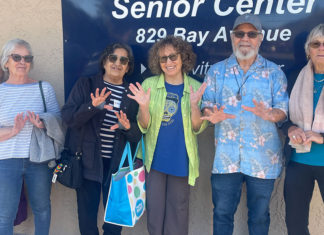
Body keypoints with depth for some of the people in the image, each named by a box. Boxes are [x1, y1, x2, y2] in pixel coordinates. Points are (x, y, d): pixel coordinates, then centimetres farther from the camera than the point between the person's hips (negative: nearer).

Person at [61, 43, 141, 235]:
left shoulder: (132, 94, 6)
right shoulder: (86, 85, 2)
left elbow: (138, 134, 4)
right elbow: (68, 117, -8)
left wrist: (127, 127, -18)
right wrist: (91, 107, -24)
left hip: (118, 163, 1)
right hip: (88, 160, -1)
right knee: (87, 214, 8)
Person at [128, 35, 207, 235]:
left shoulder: (195, 87, -2)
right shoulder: (149, 84, -2)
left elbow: (198, 128, -5)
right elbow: (144, 127, -3)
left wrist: (194, 104, -22)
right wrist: (144, 106, -23)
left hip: (181, 160, 0)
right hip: (154, 159, 0)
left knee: (178, 210, 11)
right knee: (154, 209, 9)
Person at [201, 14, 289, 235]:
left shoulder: (274, 72, 4)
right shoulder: (217, 71, 6)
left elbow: (283, 109, 1)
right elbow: (206, 104, 6)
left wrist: (271, 114, -22)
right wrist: (212, 114, -17)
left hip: (263, 157, 0)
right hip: (226, 156, 1)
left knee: (259, 215, 12)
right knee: (222, 213, 8)